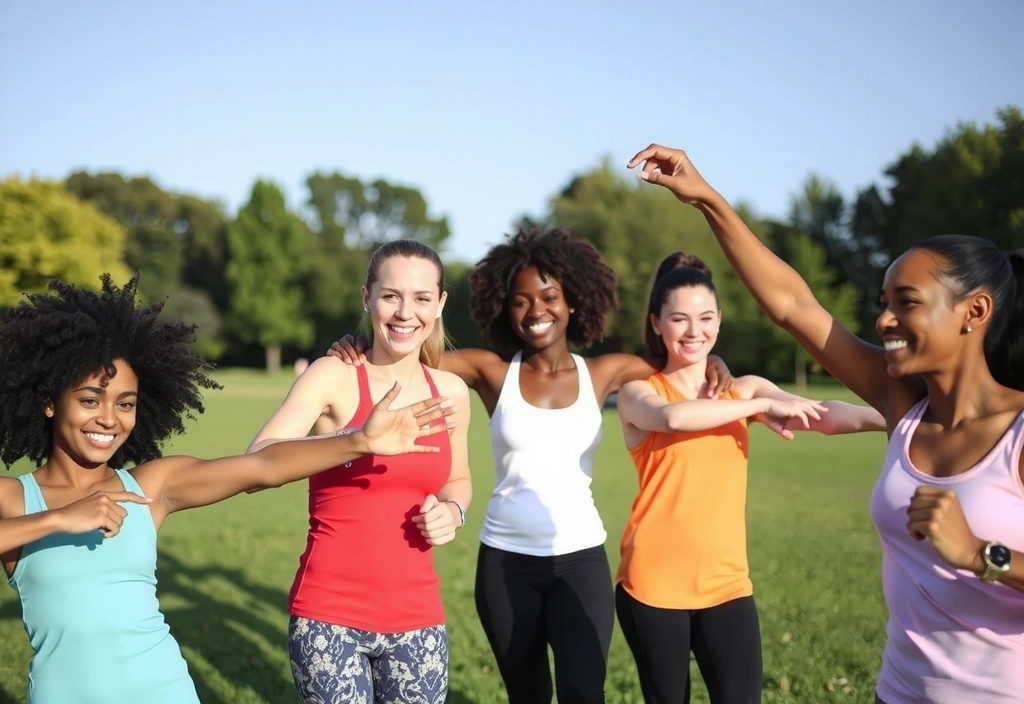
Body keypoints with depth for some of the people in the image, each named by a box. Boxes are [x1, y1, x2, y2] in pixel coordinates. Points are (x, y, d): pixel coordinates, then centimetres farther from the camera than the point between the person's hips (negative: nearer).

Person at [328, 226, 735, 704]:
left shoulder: (605, 374, 2)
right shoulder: (492, 372, -2)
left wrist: (711, 364, -8)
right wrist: (360, 349, -24)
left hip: (580, 557, 0)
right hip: (505, 560, 1)